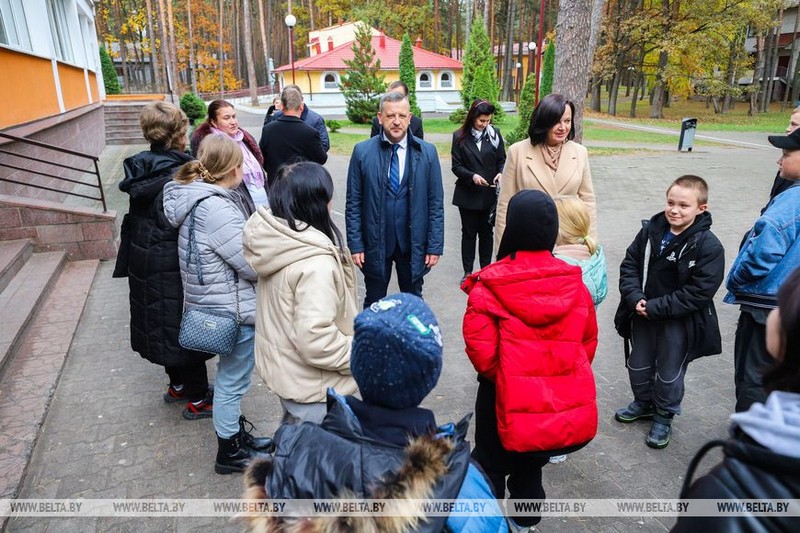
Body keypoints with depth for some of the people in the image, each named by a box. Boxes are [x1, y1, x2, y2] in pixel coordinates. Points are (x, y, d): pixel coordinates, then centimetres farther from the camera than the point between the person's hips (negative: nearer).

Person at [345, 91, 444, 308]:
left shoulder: (427, 152, -2)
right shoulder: (362, 151, -4)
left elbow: (436, 203, -1)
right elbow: (354, 203, -1)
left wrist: (435, 245, -3)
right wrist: (355, 244, -5)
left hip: (413, 243, 1)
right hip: (375, 242, 0)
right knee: (373, 303, 14)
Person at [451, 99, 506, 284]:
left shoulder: (494, 134, 1)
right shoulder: (460, 136, -3)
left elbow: (502, 160, 6)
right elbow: (456, 166, -4)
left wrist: (501, 173, -15)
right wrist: (472, 176, -21)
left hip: (489, 193, 1)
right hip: (467, 194, -1)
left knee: (486, 232, 12)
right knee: (469, 232, 8)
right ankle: (468, 271, 18)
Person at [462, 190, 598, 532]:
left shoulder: (489, 286, -19)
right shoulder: (574, 282, -6)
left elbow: (482, 351, -21)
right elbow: (588, 341, 3)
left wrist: (499, 376, 0)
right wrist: (562, 376, 15)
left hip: (508, 397, -4)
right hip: (566, 401, 4)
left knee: (492, 465, 21)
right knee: (529, 466, 27)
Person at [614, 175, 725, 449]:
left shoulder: (708, 246, -19)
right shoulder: (650, 230, -7)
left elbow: (699, 292, -21)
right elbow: (629, 265, -2)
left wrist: (656, 308, -22)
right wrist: (635, 298, -17)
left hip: (679, 322, -4)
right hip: (643, 316, 4)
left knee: (669, 374, 14)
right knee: (638, 365, 21)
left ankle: (664, 416, 38)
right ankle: (644, 403, 47)